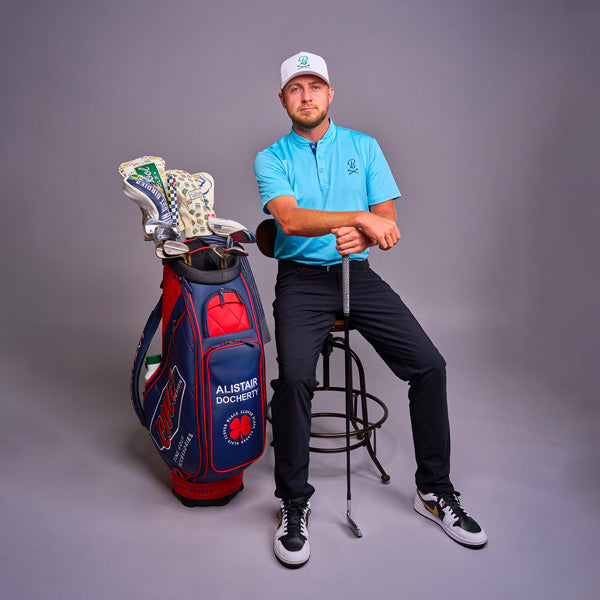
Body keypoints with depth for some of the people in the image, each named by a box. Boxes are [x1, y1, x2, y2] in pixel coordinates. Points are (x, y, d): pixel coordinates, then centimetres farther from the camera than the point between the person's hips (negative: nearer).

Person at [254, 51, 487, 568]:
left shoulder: (364, 147, 10)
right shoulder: (271, 158, 5)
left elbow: (388, 225, 3)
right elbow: (291, 218, -15)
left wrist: (362, 238, -20)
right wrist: (361, 218, -25)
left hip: (358, 274, 3)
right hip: (302, 278, -2)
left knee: (429, 364, -11)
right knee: (294, 375, -27)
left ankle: (435, 490, 10)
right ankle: (294, 501, -4)